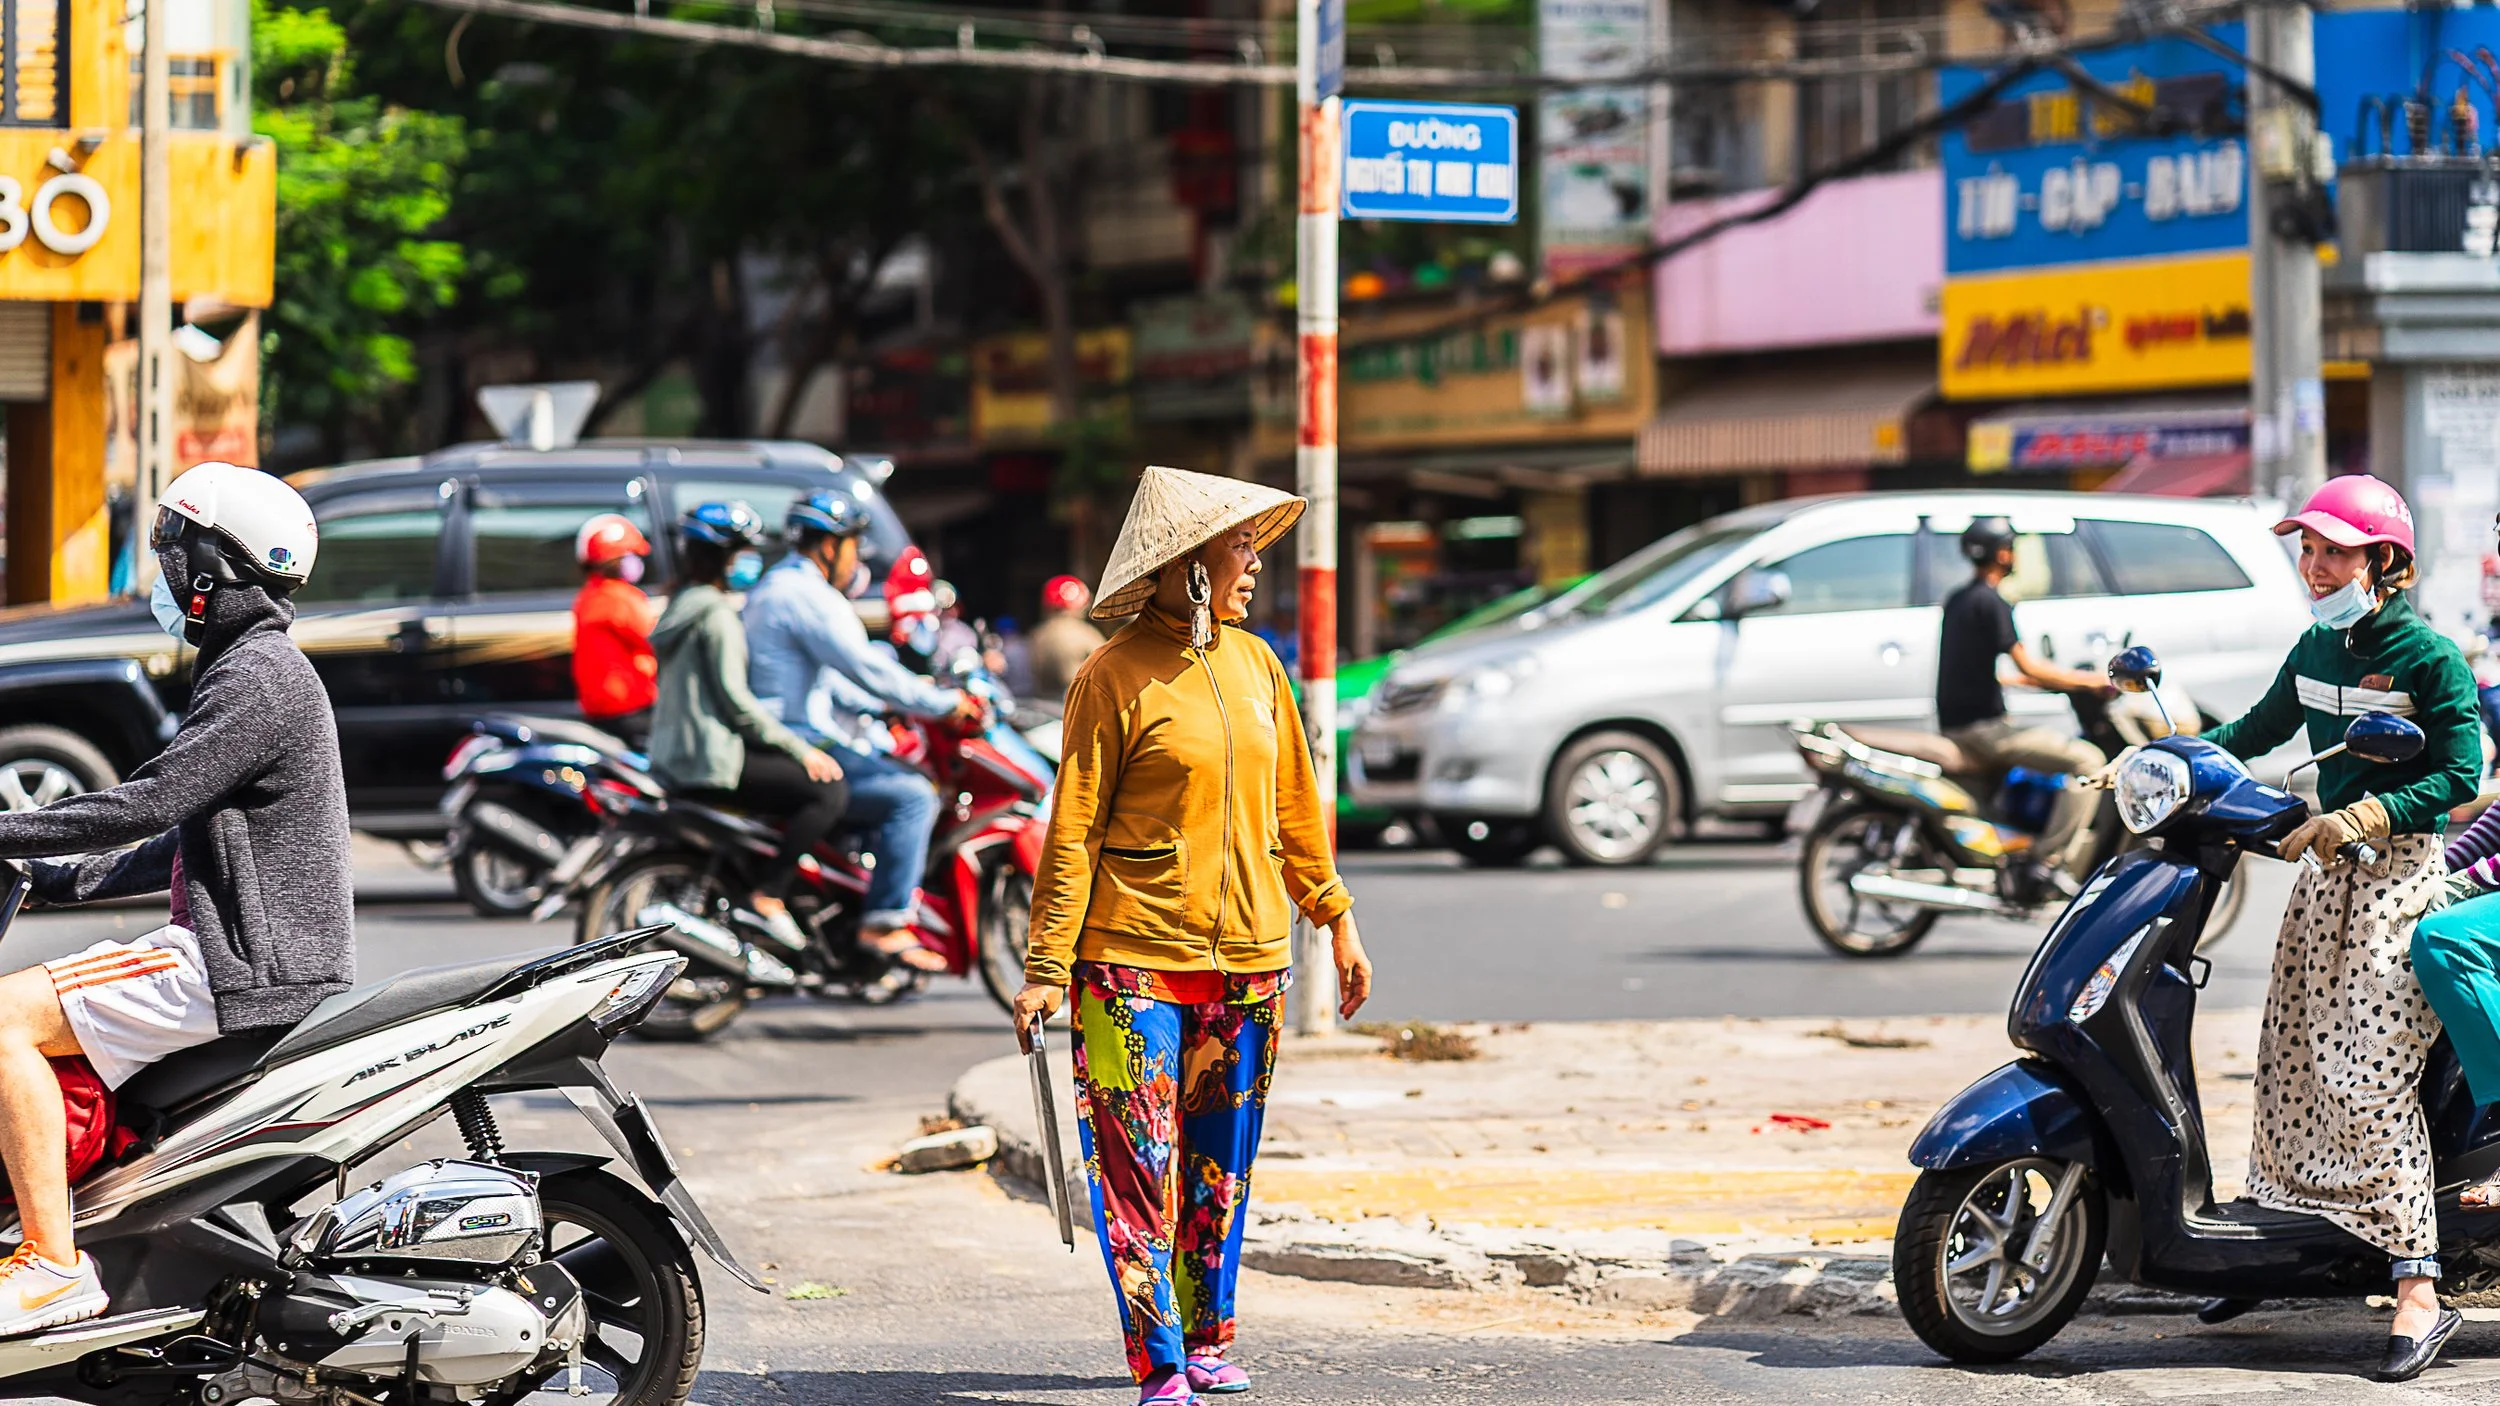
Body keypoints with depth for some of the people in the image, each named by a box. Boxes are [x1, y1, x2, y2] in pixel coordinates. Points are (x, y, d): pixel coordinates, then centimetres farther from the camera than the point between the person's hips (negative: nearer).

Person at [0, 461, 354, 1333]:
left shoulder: (259, 677, -14)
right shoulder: (254, 670, 20)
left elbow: (151, 803, -22)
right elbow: (193, 832, 27)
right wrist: (70, 880, 21)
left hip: (242, 965, -11)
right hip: (261, 956, 11)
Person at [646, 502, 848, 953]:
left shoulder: (682, 606, 19)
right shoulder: (716, 614, -12)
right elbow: (734, 701, -17)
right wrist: (802, 750, -12)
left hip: (674, 758, 10)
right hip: (711, 760, -10)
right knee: (829, 792, -15)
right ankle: (769, 897, -19)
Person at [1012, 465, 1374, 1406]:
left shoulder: (1254, 663, 10)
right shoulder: (1116, 677, -8)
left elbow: (1294, 807, 19)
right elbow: (1072, 831, -8)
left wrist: (1335, 917, 18)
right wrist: (1047, 965, -11)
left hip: (1248, 959, 6)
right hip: (1134, 959, -6)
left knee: (1221, 1166, 11)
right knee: (1139, 1166, -8)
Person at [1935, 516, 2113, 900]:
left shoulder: (1957, 601, 15)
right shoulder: (1990, 603, -14)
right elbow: (2027, 667, -17)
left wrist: (2044, 680, 27)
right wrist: (2090, 680, -7)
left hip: (1955, 725, 10)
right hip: (1982, 728, -10)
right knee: (2087, 760, -15)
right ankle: (2048, 863, -21)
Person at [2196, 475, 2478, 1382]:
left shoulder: (2427, 656, -10)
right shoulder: (2317, 648, 11)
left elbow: (2459, 775, -14)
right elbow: (2258, 730, 25)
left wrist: (2358, 818, -24)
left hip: (2399, 872, -8)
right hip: (2327, 869, 8)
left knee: (2372, 1079, -15)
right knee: (2289, 1062, 9)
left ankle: (2419, 1293, -16)